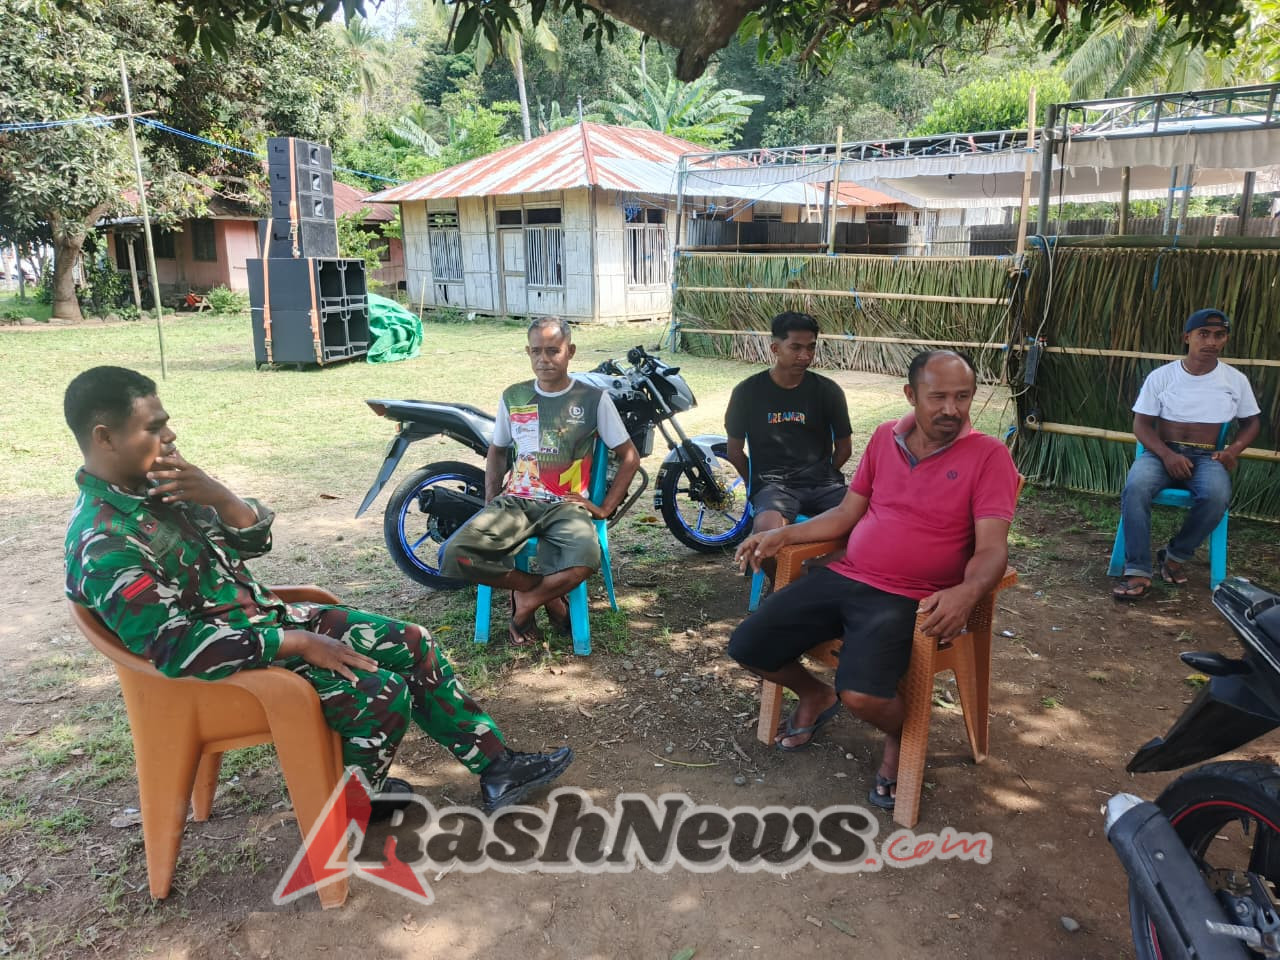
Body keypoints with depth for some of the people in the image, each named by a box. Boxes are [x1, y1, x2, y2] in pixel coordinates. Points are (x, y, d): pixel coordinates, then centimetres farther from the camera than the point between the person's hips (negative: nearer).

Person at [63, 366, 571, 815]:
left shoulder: (155, 485, 3)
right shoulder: (104, 543, -24)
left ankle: (496, 767, 10)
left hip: (266, 617, 9)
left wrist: (217, 495, -14)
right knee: (384, 693, -19)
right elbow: (176, 648, -28)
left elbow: (255, 540, 7)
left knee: (412, 644, 1)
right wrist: (297, 643, -24)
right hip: (227, 667, -9)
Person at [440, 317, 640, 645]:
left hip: (566, 505, -3)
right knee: (454, 555, -24)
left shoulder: (594, 398, 2)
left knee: (585, 560, -38)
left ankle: (524, 604, -7)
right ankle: (548, 591, -5)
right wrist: (491, 497, 11)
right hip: (515, 501, 3)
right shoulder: (512, 397, 11)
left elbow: (629, 457, 8)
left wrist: (604, 508, -1)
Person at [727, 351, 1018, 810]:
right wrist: (783, 534, 3)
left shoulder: (989, 455, -7)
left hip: (908, 599, -5)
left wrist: (967, 592, -35)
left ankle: (901, 737, 10)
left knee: (862, 694, -29)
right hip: (842, 576, 5)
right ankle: (815, 695, 28)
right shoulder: (885, 437, 8)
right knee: (747, 647, -4)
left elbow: (992, 549, -14)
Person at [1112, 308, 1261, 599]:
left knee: (1216, 495, -34)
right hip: (1161, 453, -1)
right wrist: (1166, 455, -18)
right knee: (1135, 487, -34)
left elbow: (1252, 421, 18)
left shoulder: (1235, 380, 7)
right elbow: (1141, 424, -1)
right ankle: (1138, 572, -32)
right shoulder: (1161, 376, 1)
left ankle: (1176, 555, -9)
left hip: (1206, 457, 1)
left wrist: (1233, 450, -3)